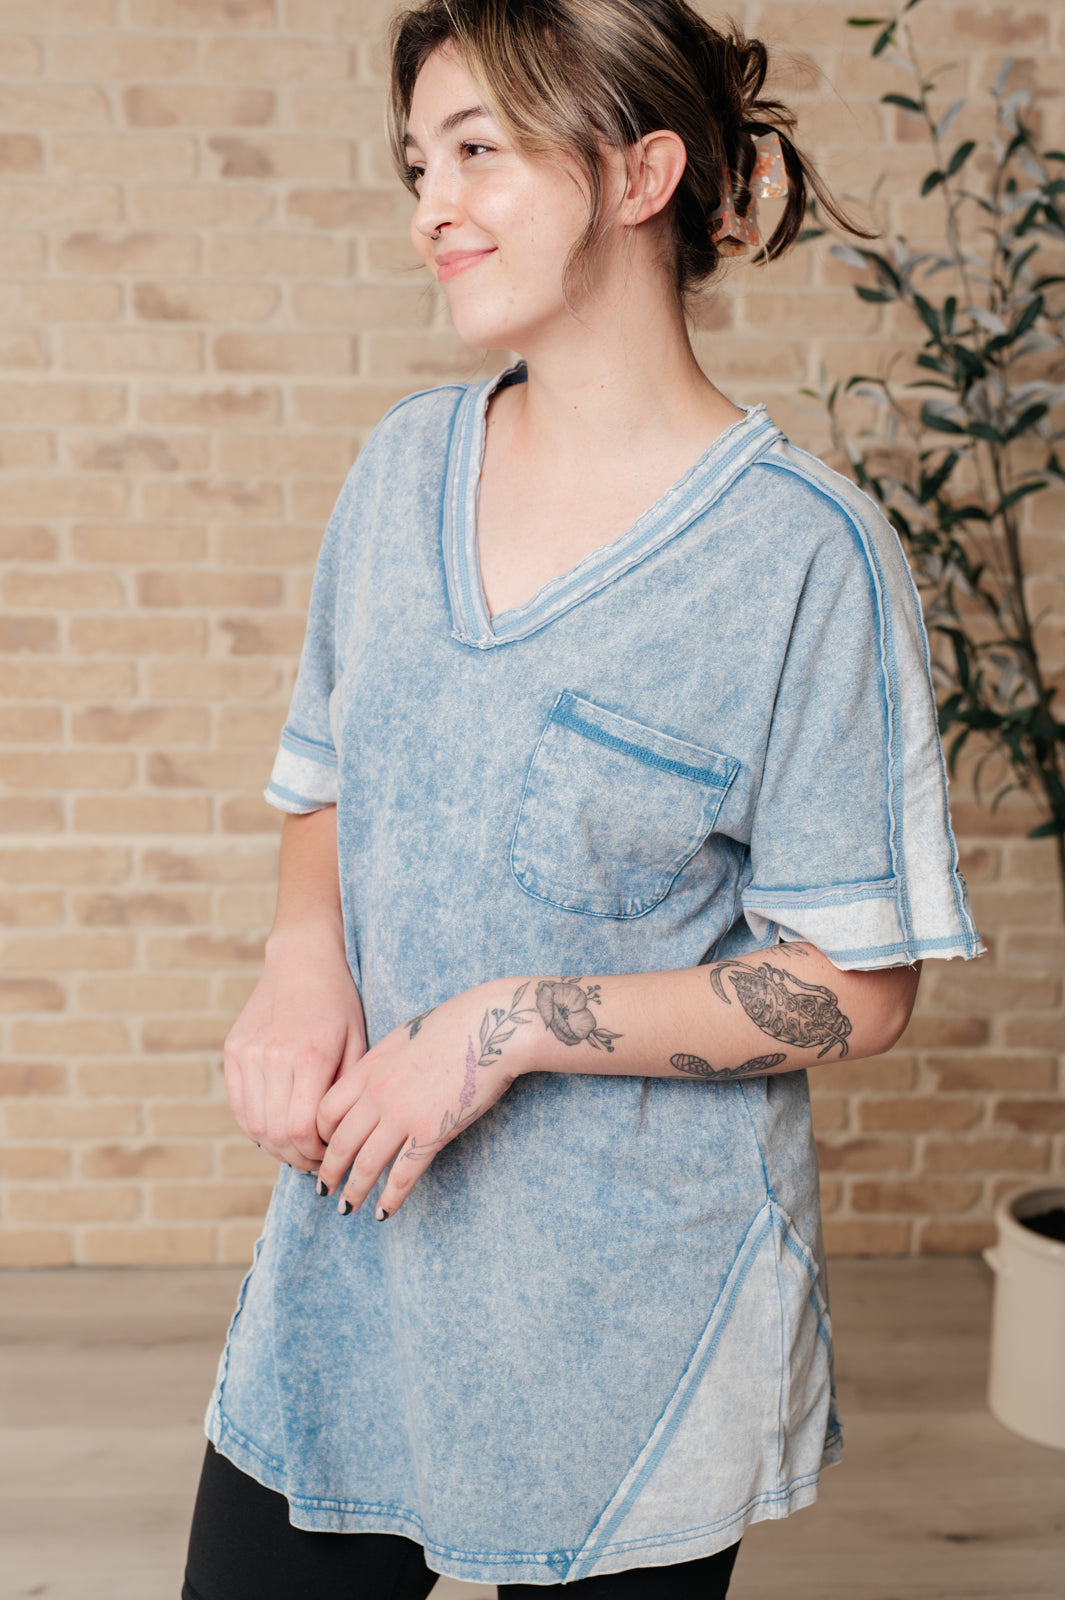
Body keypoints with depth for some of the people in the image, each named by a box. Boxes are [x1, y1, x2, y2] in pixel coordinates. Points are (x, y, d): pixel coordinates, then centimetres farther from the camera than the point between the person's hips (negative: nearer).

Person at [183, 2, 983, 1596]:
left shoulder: (806, 550, -15)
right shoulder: (405, 462, 2)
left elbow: (859, 989, -12)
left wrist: (513, 1022, -20)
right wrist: (303, 958, -8)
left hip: (629, 1308, -4)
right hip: (352, 1252, 5)